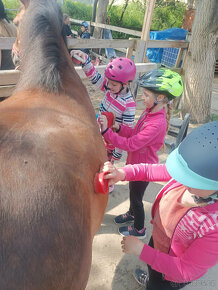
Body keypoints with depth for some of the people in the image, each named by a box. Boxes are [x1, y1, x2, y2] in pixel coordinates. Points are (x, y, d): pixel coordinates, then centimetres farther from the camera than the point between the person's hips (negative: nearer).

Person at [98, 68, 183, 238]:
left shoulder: (157, 124, -34)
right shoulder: (150, 112, -5)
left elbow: (130, 145, -35)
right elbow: (136, 133, 3)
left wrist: (106, 131, -36)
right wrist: (119, 128, -12)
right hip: (137, 163, 8)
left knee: (136, 198, 13)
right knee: (133, 191, 29)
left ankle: (139, 229, 38)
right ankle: (132, 213, 56)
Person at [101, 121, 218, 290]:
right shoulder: (191, 174, -30)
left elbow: (184, 271, -30)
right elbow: (149, 170, -16)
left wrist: (141, 250, -28)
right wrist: (122, 173, -32)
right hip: (157, 239, 6)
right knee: (151, 268, 39)